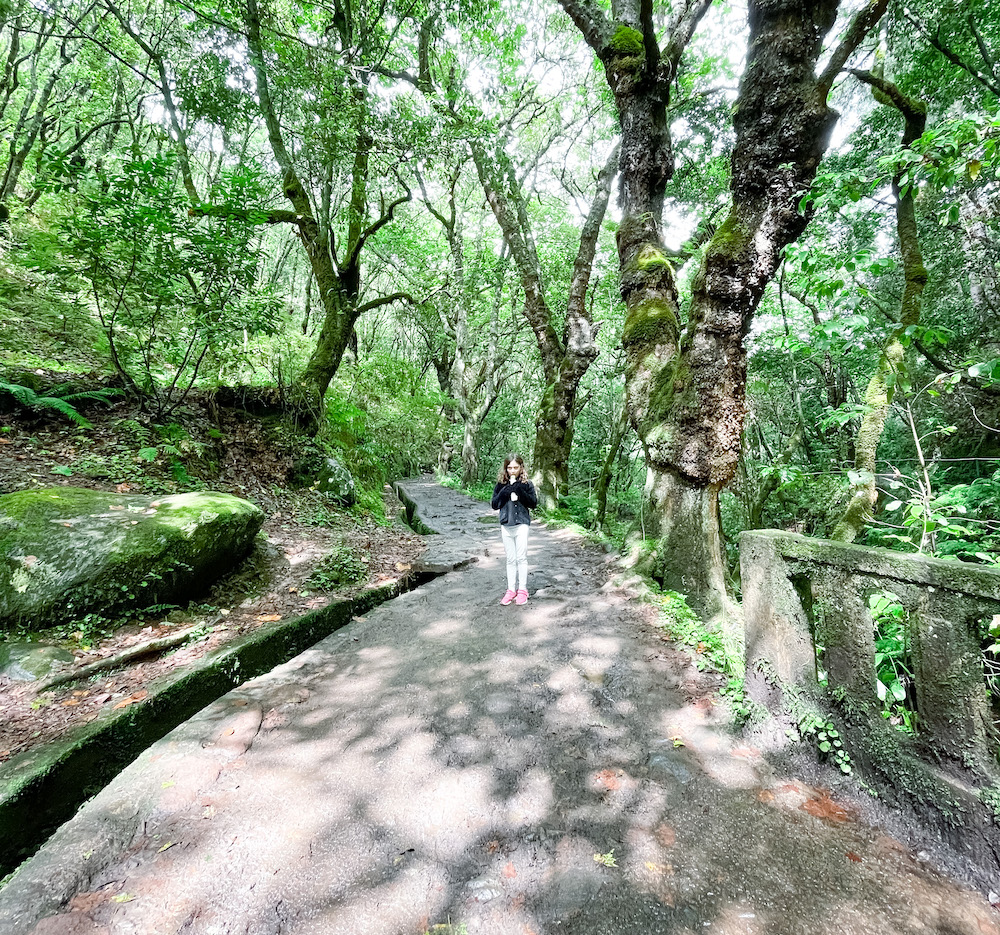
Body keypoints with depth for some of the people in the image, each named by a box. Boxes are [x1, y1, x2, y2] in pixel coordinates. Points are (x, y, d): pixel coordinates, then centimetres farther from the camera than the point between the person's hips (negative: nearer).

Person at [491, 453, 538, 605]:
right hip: (506, 525, 2)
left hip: (521, 524, -2)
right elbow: (495, 504, 0)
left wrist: (519, 490, -15)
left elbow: (533, 503, -6)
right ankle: (511, 589, 16)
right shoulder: (501, 485, 5)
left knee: (521, 557, 0)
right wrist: (507, 490, -12)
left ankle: (522, 589, 10)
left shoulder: (527, 484, 0)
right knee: (510, 559, 9)